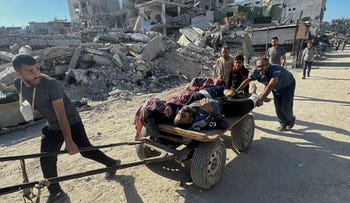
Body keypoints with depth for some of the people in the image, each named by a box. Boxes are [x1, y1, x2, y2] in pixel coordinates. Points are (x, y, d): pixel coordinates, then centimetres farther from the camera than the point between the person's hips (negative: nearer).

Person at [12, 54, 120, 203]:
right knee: (46, 161, 5)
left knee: (86, 151, 3)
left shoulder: (50, 84, -30)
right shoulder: (18, 84, -10)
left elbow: (61, 116, -32)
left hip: (71, 123, -6)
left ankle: (112, 163, 29)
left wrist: (69, 142, -31)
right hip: (52, 127, 6)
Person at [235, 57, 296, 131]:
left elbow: (270, 86, -53)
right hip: (277, 88, 5)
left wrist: (261, 99, -60)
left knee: (285, 108, -5)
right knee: (278, 108, 2)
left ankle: (291, 120, 28)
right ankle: (284, 124, 27)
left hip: (288, 86, -5)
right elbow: (247, 81, -15)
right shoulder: (257, 72, -25)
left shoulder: (275, 69, -42)